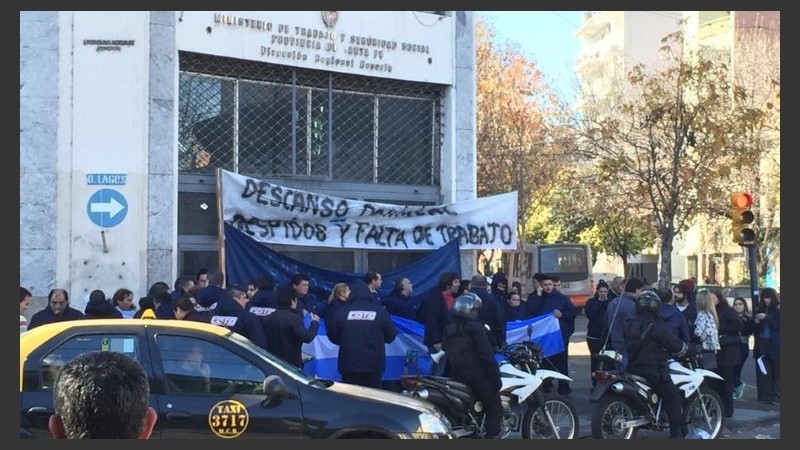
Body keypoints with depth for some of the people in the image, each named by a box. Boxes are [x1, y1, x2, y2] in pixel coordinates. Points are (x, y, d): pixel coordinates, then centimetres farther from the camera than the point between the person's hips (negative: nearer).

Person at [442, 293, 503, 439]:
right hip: (477, 375, -8)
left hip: (456, 377, 8)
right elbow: (486, 355, -15)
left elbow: (445, 352, 17)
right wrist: (496, 377, -12)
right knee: (495, 409, -1)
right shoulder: (475, 328, -12)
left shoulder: (448, 329, 10)